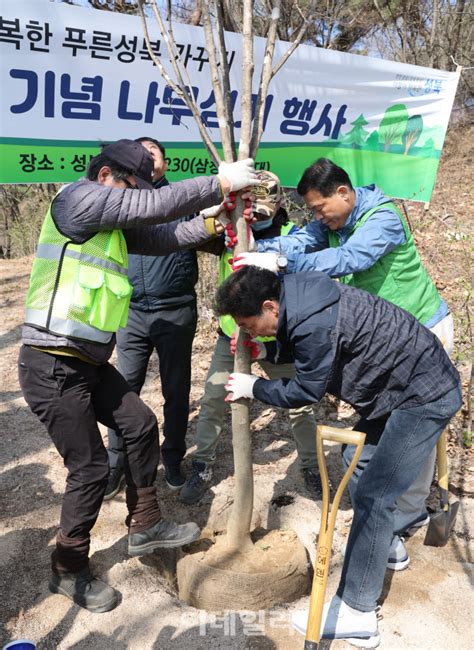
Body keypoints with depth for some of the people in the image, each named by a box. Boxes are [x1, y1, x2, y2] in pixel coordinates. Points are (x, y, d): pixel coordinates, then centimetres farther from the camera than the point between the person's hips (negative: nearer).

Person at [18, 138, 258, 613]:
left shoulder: (109, 222, 16)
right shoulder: (80, 198, -13)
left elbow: (160, 236, 15)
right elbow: (156, 205, -19)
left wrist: (211, 223, 3)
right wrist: (221, 182, -12)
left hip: (87, 361, 10)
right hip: (52, 366, -10)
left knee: (140, 425, 14)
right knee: (90, 468, -1)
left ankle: (144, 527, 31)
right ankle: (69, 571, 22)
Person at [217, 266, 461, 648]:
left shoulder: (314, 324, -30)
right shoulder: (296, 295, -2)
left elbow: (306, 391, -15)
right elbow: (297, 349, 17)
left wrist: (254, 387, -3)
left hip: (426, 395, -10)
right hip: (405, 385, 10)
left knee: (373, 495, -9)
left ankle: (357, 614, 1)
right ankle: (385, 544, 41)